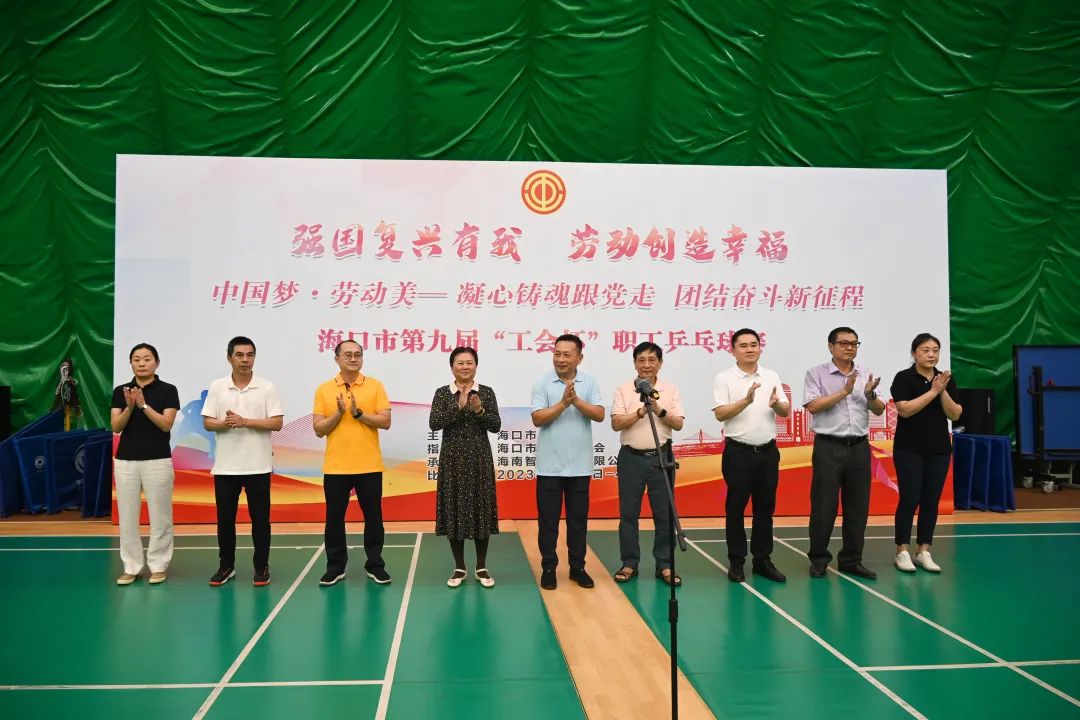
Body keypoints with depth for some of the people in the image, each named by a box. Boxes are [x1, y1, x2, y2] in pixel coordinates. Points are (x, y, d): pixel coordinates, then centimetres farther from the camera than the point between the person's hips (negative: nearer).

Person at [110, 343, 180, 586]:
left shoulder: (168, 390, -3)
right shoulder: (120, 390, 6)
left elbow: (166, 424, -13)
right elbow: (116, 427, -2)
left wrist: (143, 405, -21)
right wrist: (130, 406, -19)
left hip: (158, 460, -3)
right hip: (126, 461, 3)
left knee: (160, 516, 2)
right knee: (127, 516, 6)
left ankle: (158, 566, 13)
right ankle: (132, 567, 16)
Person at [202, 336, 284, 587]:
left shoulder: (267, 387, -2)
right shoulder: (217, 387, 4)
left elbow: (277, 423, -7)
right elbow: (207, 423, 2)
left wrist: (245, 421, -18)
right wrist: (224, 424, -18)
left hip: (258, 466, -1)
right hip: (225, 466, 2)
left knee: (260, 518, 4)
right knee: (225, 518, 9)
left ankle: (261, 567, 15)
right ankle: (226, 566, 22)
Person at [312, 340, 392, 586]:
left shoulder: (375, 386, 1)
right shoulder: (324, 390, 3)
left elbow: (385, 421, -6)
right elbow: (319, 429, 0)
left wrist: (359, 413, -17)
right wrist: (338, 413, -16)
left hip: (369, 466, 0)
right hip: (335, 467, 1)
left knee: (373, 517, 7)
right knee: (334, 519, 7)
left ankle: (375, 565, 19)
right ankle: (335, 567, 20)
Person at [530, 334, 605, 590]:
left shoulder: (590, 383, 3)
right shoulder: (542, 383, -3)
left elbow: (599, 415, -8)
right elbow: (537, 419, -11)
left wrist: (576, 400, -21)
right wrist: (563, 403, -21)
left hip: (579, 465, 2)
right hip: (549, 465, -2)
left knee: (578, 519, 10)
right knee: (548, 520, 5)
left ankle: (577, 567, 21)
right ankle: (548, 568, 15)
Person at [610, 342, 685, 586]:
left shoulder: (671, 390, 5)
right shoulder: (623, 390, 1)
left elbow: (678, 424, -2)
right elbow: (616, 424, -7)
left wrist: (659, 410, -17)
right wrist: (640, 412, -19)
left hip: (661, 457, 1)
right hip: (631, 457, 0)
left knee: (664, 513, 3)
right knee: (628, 513, 4)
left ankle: (665, 565, 12)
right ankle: (629, 563, 14)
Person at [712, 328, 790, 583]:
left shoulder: (771, 376, 8)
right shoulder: (724, 378, -4)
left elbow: (786, 412, 7)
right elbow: (720, 414, -12)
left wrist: (776, 404, -16)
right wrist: (746, 401, -25)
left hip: (768, 451, 4)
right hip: (738, 452, -4)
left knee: (765, 508, 9)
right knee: (736, 508, 2)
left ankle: (763, 560, 19)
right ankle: (736, 562, 12)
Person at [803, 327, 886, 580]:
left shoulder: (865, 374, 11)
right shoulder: (816, 373, -1)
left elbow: (879, 410, 9)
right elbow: (813, 406, -14)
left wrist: (870, 395, -12)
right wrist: (844, 391, -17)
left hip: (859, 447, 4)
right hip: (828, 447, -4)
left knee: (858, 506, 8)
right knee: (824, 506, -1)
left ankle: (851, 560, 18)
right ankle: (819, 559, 13)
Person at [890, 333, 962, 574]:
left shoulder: (947, 379, 7)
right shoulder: (904, 378, -7)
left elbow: (955, 415, 0)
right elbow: (905, 410, -19)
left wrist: (943, 391, -14)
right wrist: (932, 391, -19)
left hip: (939, 448, 5)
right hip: (909, 448, -4)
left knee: (931, 501, 6)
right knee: (909, 500, -4)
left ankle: (924, 552, 14)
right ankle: (902, 552, 5)